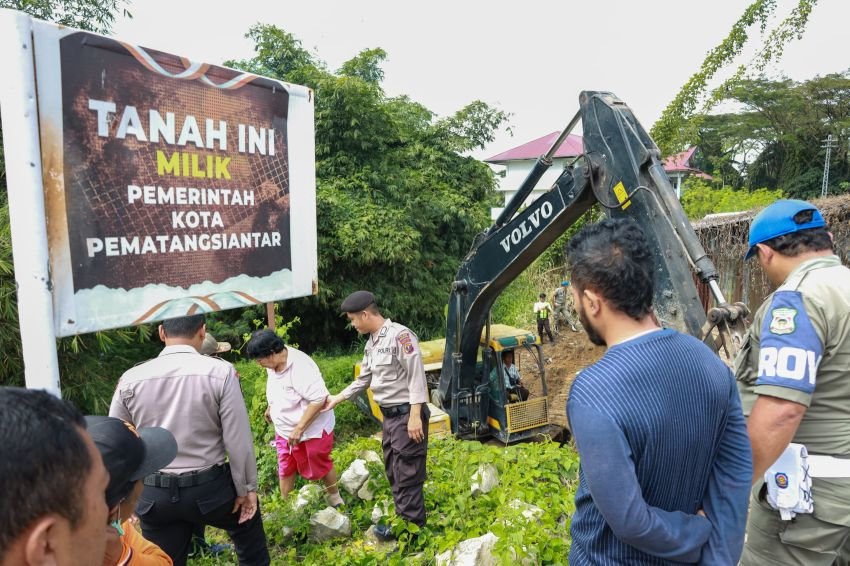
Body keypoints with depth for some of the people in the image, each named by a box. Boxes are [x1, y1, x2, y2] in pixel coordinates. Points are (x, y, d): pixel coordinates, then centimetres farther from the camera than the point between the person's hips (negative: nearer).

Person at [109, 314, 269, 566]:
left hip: (153, 493, 3)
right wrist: (246, 488, 0)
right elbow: (238, 439, -13)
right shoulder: (220, 372, -16)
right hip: (210, 486, -3)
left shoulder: (129, 379, -5)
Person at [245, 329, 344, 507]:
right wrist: (271, 407, 22)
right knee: (285, 469, 17)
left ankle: (335, 500, 36)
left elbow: (319, 398, -34)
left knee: (320, 467, 13)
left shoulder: (300, 366, -32)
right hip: (285, 430, 7)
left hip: (311, 431, -7)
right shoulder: (274, 363, -5)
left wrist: (299, 429, -30)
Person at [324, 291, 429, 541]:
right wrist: (338, 398, 23)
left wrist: (415, 415, -23)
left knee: (407, 473, 0)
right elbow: (364, 379, 21)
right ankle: (403, 519, 32)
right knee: (393, 472, 18)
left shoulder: (400, 335, -17)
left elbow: (416, 376, -20)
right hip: (389, 415, 9)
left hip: (406, 414, -9)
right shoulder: (371, 343, 10)